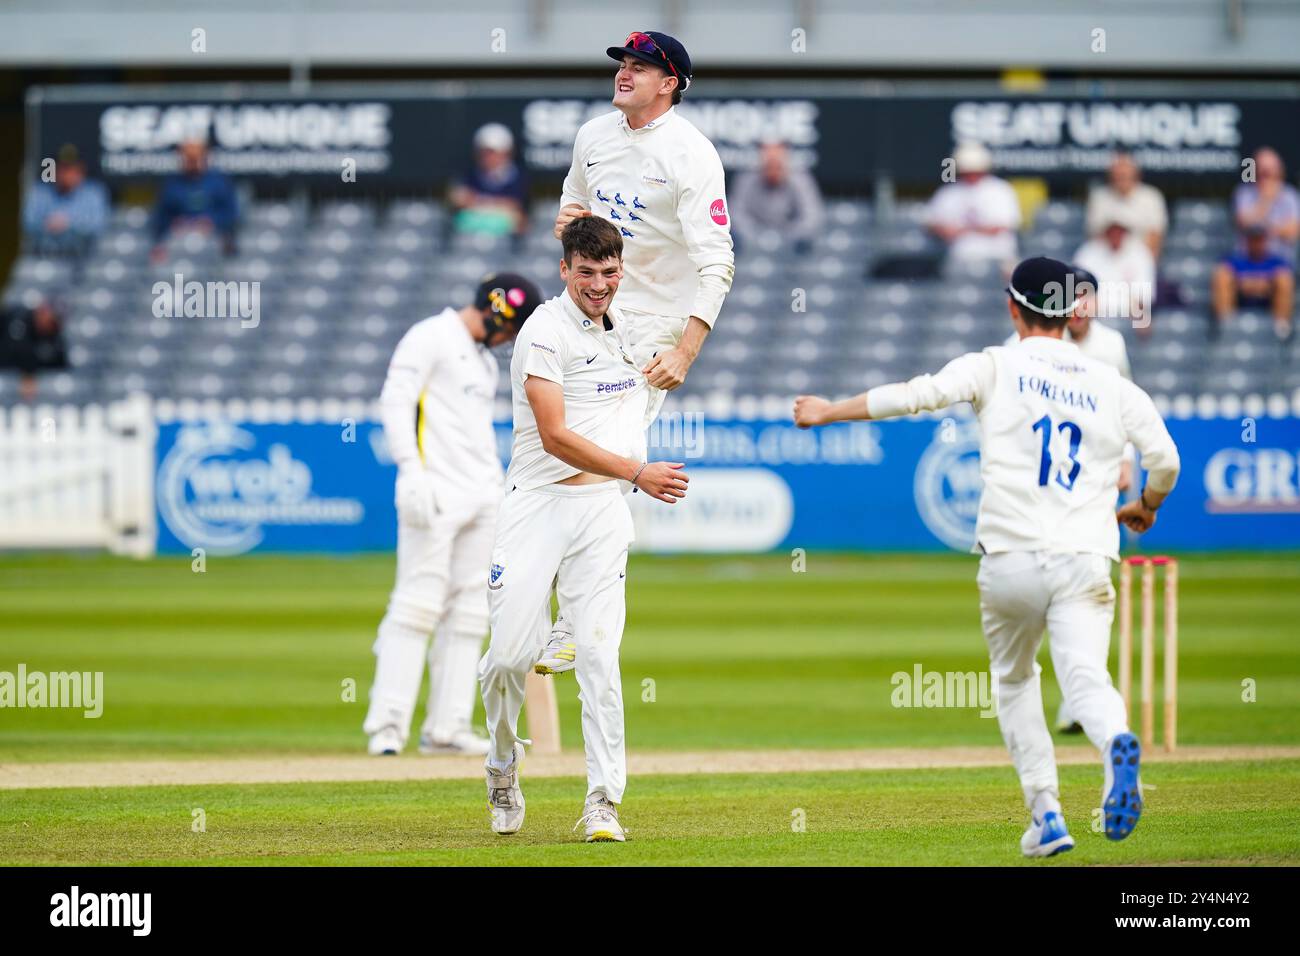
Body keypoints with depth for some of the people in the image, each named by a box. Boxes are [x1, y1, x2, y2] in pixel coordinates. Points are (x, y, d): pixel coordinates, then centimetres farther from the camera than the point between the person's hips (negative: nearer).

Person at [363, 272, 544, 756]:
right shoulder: (430, 337, -4)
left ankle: (446, 728, 5)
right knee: (419, 601, -14)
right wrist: (411, 471, -23)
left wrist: (497, 495, 20)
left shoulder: (484, 360, 24)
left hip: (482, 497, 9)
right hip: (436, 493, -9)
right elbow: (395, 400, -13)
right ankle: (388, 724, -17)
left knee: (469, 610, 4)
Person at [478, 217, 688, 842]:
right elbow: (555, 437, -17)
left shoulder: (626, 325, 14)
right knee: (511, 653, -7)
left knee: (599, 655, -8)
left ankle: (603, 803, -8)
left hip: (604, 511, 4)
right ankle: (502, 769, 19)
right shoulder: (545, 332, -8)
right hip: (538, 504, -4)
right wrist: (639, 473, -21)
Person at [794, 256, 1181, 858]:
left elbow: (921, 395, -9)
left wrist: (831, 411, -1)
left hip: (1009, 561, 0)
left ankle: (1046, 814, 11)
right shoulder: (1113, 386, 12)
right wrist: (1144, 508, 26)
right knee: (1085, 677, -12)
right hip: (1085, 562, 0)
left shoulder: (996, 368, 4)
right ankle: (1116, 742, -47)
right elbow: (1165, 459, 4)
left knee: (1014, 679, 20)